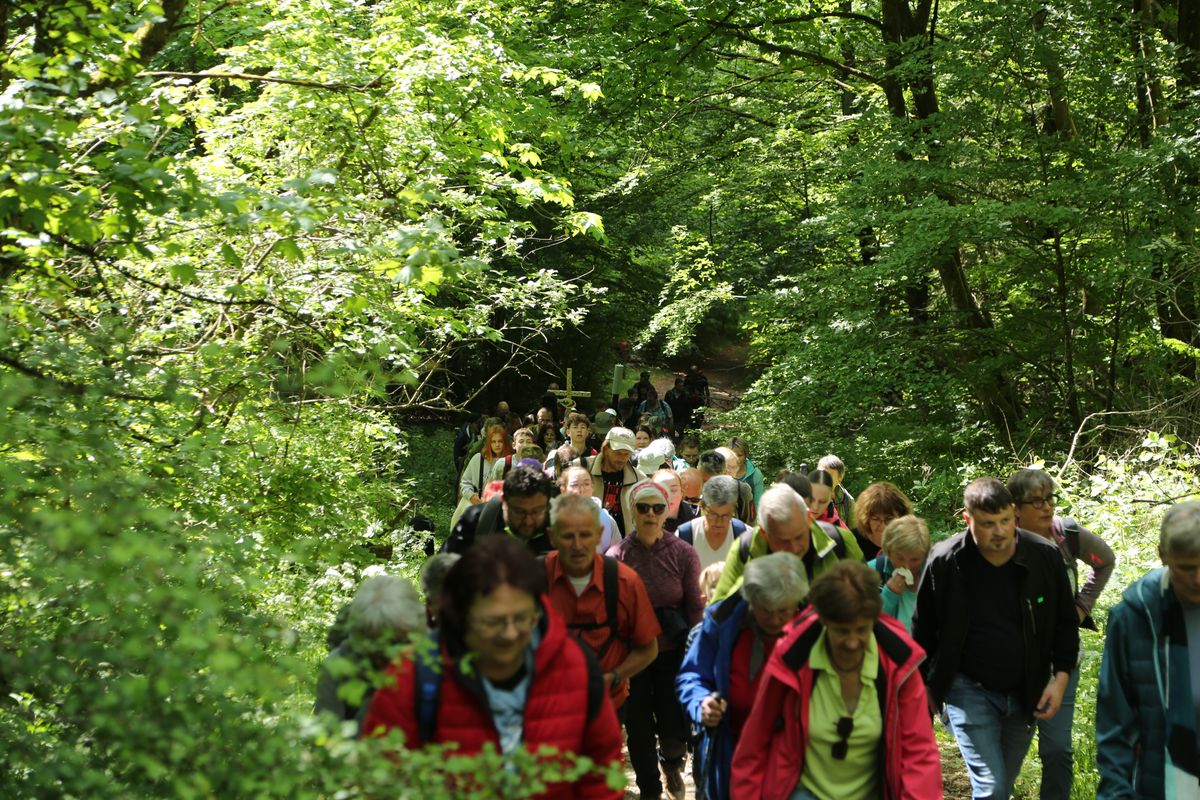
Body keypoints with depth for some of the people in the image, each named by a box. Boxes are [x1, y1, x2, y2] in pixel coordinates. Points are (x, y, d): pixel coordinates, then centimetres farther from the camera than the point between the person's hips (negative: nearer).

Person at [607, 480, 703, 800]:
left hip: (673, 654, 0)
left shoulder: (683, 553, -6)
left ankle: (671, 760, 37)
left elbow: (696, 608, -1)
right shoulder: (617, 556, -8)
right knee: (639, 730, 8)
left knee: (675, 730, 0)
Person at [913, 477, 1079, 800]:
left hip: (1025, 694, 3)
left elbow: (1065, 622, 4)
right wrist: (924, 689, 4)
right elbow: (923, 630, 0)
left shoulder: (1045, 556, -9)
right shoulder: (945, 561, -13)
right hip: (970, 690, -3)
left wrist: (1061, 677, -5)